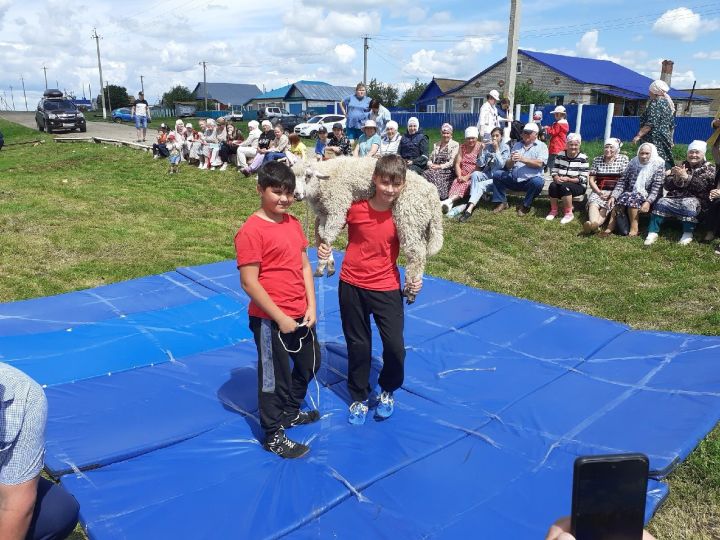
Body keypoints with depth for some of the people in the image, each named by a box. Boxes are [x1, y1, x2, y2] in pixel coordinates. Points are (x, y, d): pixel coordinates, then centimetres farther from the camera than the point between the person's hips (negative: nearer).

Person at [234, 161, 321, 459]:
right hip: (270, 320, -8)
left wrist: (311, 307, -1)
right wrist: (280, 318, -18)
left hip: (301, 316, 8)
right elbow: (249, 282, -20)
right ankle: (273, 436, 30)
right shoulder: (251, 231, -18)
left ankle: (290, 412, 48)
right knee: (274, 376, 9)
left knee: (310, 364, 24)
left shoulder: (293, 223, 5)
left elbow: (304, 266, 8)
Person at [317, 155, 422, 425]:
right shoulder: (355, 206, -13)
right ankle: (359, 399, 35)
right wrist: (323, 245, -15)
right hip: (352, 285, 0)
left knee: (395, 346, -4)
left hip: (387, 288, 0)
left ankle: (388, 392, 28)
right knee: (358, 345, 13)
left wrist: (415, 276, -10)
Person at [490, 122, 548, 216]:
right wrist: (511, 161, -15)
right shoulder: (517, 145, 15)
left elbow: (539, 163, -14)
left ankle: (526, 206, -10)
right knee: (497, 174, -13)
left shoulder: (541, 146, 4)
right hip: (513, 179, 4)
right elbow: (508, 166, 8)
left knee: (538, 181, -35)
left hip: (530, 180, -4)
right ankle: (502, 202, -3)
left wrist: (523, 159, -22)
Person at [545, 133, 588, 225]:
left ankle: (569, 213, -21)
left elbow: (583, 178, -13)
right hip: (561, 183, 3)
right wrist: (556, 178, -20)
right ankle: (553, 210, -11)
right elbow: (553, 171, 4)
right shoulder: (560, 155, 4)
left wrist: (568, 179, -26)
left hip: (578, 186, -3)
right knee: (553, 185, -29)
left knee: (564, 186, -35)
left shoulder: (583, 158, -8)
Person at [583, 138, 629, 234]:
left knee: (606, 207, -31)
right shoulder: (597, 160, 12)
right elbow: (591, 180, 9)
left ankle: (595, 224, -57)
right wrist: (599, 192, -8)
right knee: (593, 204, -31)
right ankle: (593, 224, -58)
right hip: (599, 191, 1)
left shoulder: (623, 159, 6)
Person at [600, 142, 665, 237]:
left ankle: (634, 229, -30)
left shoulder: (658, 165, -5)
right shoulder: (633, 162, 6)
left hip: (646, 197, -3)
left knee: (632, 198, -34)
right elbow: (623, 181, 2)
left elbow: (657, 187, -13)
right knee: (621, 198, -28)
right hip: (631, 194, 4)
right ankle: (610, 227, -33)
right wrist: (613, 196, -13)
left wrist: (648, 202, -28)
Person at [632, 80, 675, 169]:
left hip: (654, 140, -10)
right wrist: (670, 140, 30)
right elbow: (672, 125, 22)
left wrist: (639, 135, -19)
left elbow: (650, 124, -19)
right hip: (666, 139, 10)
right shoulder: (668, 103, 18)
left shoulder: (655, 103, -9)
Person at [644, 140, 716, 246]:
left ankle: (688, 234, -25)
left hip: (696, 200, -3)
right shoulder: (681, 166, 17)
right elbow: (667, 185, 7)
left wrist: (686, 176, -21)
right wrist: (677, 177, -12)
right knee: (661, 202, -24)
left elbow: (700, 186, -12)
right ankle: (653, 232, -24)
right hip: (675, 198, 4)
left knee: (688, 204, -36)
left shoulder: (708, 168, 7)